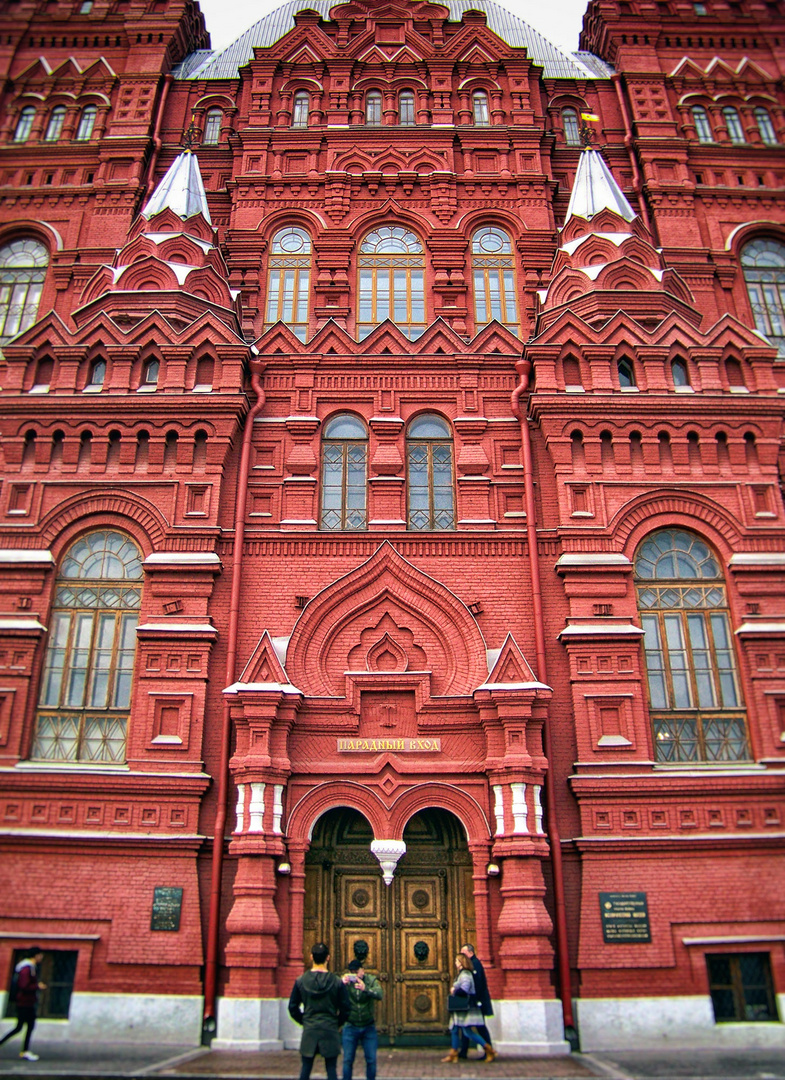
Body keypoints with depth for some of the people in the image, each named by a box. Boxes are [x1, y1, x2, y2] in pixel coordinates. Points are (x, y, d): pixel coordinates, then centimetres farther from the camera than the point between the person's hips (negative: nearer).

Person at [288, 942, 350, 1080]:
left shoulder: (301, 981, -4)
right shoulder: (337, 982, -8)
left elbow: (293, 1007, 3)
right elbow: (345, 1009, -4)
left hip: (309, 1031, 1)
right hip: (330, 1031, -1)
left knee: (306, 1068, 12)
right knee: (331, 1069, 9)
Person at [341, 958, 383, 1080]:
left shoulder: (371, 980, -7)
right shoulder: (345, 981, -7)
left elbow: (379, 995, -25)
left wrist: (365, 989, -44)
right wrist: (342, 985, -43)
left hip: (369, 1027, 0)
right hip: (350, 1027, 0)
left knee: (371, 1060, 4)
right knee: (347, 1060, 3)